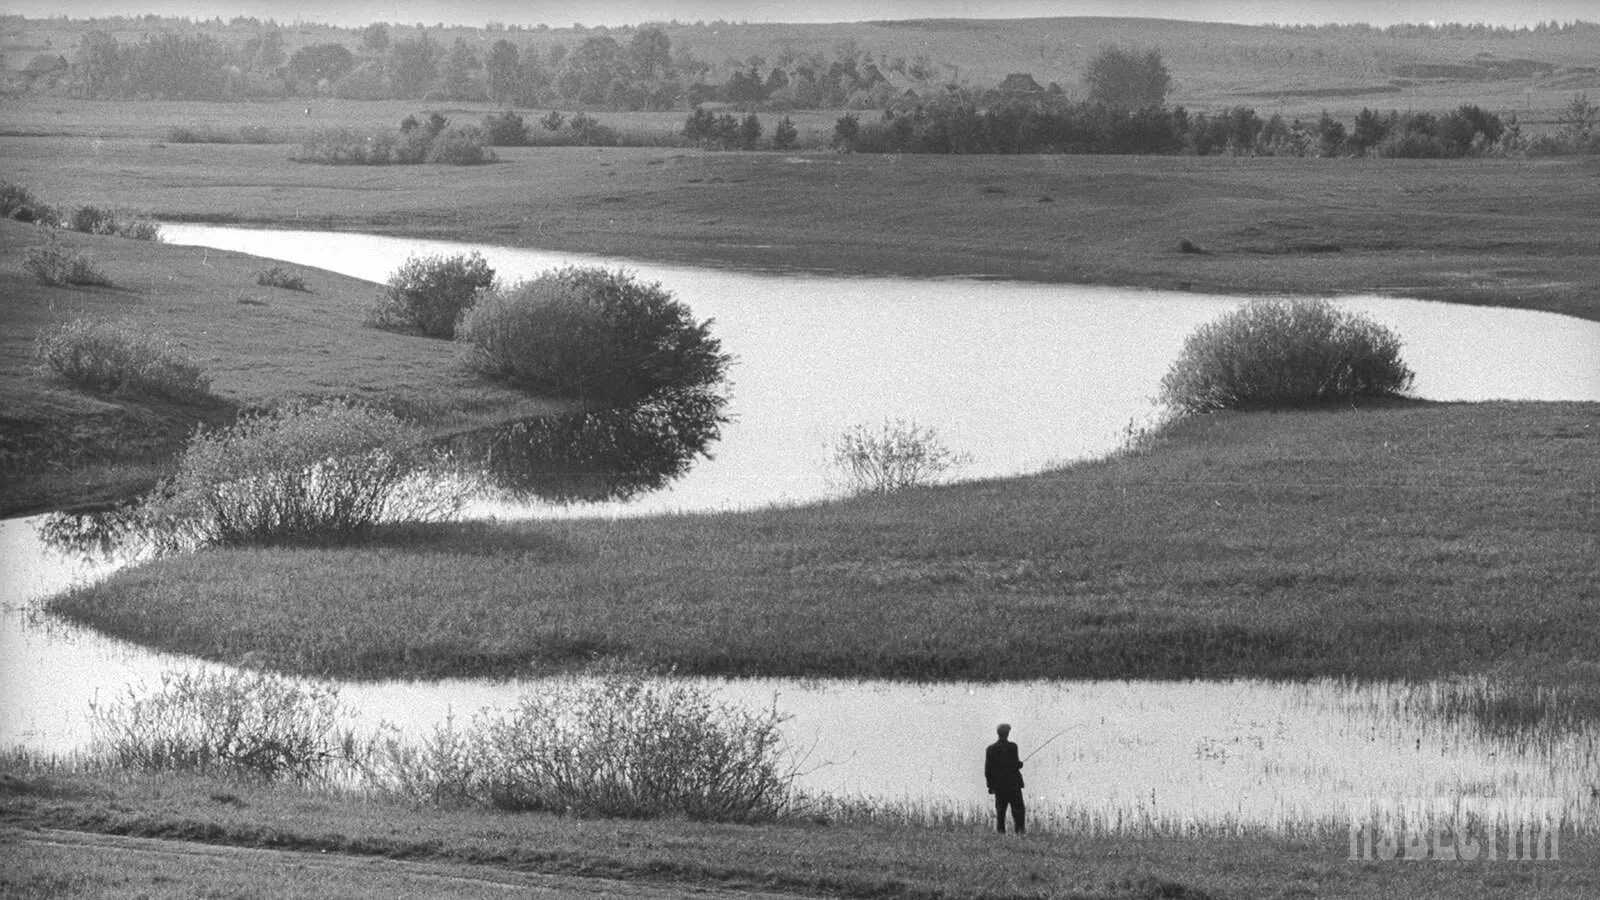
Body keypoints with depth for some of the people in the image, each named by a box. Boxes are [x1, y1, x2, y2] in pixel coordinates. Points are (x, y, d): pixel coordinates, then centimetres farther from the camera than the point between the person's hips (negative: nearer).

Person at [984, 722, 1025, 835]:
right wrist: (1020, 763, 7)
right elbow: (1015, 765, -15)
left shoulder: (991, 749, 4)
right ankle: (1020, 830, -6)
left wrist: (990, 785, 11)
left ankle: (1000, 831, 2)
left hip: (998, 786, 4)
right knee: (1018, 809, 1)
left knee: (1000, 811, 7)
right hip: (1013, 784, -4)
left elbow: (987, 769, 5)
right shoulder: (1012, 747, -10)